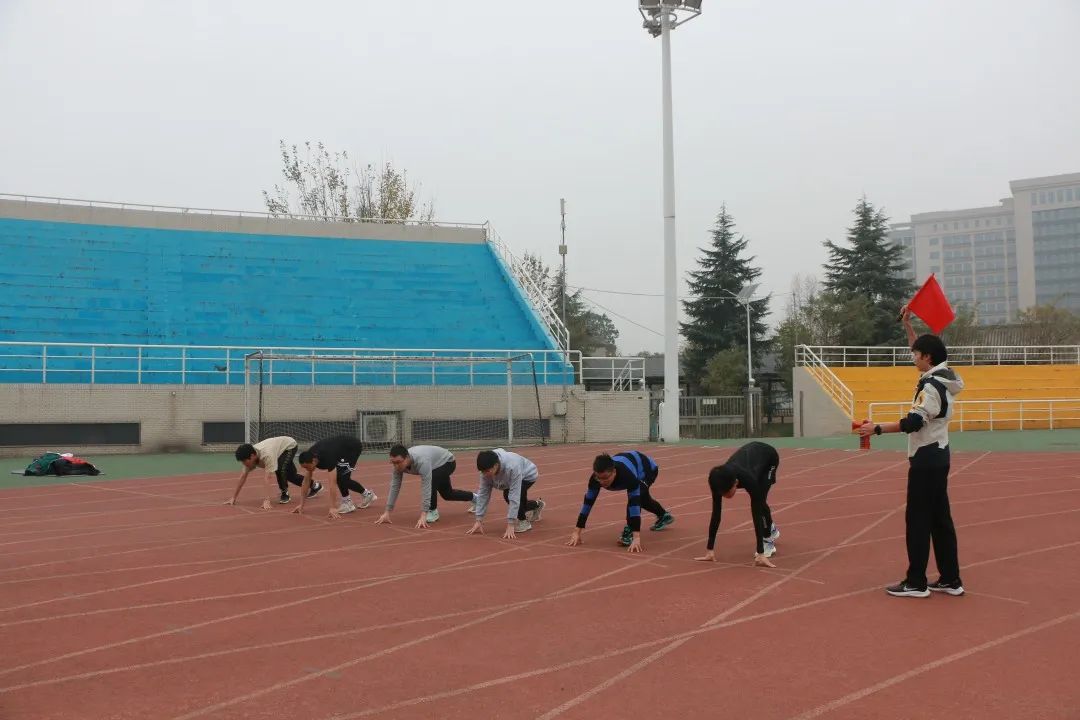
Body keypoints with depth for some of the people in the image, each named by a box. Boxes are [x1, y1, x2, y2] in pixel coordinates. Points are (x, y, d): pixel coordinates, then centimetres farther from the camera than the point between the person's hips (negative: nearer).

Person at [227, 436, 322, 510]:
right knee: (290, 475, 15)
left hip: (290, 445, -8)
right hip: (281, 446, 8)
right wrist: (233, 497, -15)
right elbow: (243, 477, -14)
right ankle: (315, 486, 35)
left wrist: (267, 500, -51)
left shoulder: (266, 455, -43)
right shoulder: (249, 457, -22)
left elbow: (267, 478, -47)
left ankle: (285, 493, -6)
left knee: (280, 469, -29)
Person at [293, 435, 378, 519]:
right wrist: (301, 505, -11)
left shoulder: (327, 457, -40)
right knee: (342, 479, 3)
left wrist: (332, 508, -46)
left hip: (354, 446, -8)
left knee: (341, 476, -20)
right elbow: (306, 481, -11)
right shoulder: (309, 457, -19)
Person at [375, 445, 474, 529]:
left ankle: (433, 511, -13)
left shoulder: (422, 461, -46)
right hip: (437, 465, 8)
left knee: (431, 479, -35)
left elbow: (426, 488, -48)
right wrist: (387, 512, -23)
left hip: (447, 462, -8)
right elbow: (394, 487, -20)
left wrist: (423, 516, -51)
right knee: (447, 494, 23)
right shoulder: (399, 462, -26)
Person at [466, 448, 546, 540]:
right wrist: (479, 520, -24)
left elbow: (514, 496, -44)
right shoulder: (486, 469, -28)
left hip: (528, 475, -7)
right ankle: (537, 505, 38)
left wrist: (510, 525, -44)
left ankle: (523, 521, -9)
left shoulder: (512, 467, -45)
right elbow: (483, 493, -21)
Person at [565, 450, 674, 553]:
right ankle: (664, 516, 57)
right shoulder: (597, 477, -35)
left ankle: (630, 532, -19)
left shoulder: (628, 475, -50)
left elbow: (634, 504, -52)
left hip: (648, 469, -6)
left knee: (637, 498, -33)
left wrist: (636, 537, -58)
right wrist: (577, 532, -29)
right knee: (643, 499, 28)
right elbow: (588, 502, -28)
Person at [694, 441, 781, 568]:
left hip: (769, 456, -4)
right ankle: (771, 529, 41)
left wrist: (760, 553, -46)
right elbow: (716, 514, -27)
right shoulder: (719, 481, -33)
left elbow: (756, 513, -44)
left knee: (759, 501, -18)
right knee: (758, 502, 13)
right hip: (751, 451, 4)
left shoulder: (748, 478, -46)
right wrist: (709, 550, -26)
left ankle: (768, 541, 1)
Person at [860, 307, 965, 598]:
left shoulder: (931, 386, -20)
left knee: (918, 520, -4)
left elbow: (913, 422, -28)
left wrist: (877, 428, -26)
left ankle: (916, 583, 1)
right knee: (940, 519, 12)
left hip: (926, 460, -10)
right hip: (937, 457, 10)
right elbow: (924, 350, 25)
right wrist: (908, 325, 22)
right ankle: (950, 580, 16)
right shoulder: (941, 377, 9)